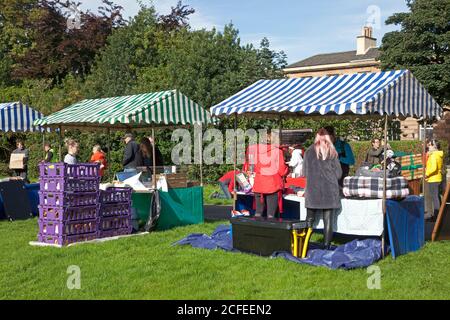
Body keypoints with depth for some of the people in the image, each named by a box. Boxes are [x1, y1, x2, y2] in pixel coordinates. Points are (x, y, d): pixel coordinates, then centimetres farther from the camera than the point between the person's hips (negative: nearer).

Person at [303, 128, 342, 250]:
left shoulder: (309, 151, 0)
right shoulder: (332, 152, -2)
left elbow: (305, 171, 4)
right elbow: (338, 173, 1)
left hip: (312, 189, 1)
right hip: (330, 190, -1)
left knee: (310, 219, 11)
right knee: (328, 220, 5)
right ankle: (327, 245, 5)